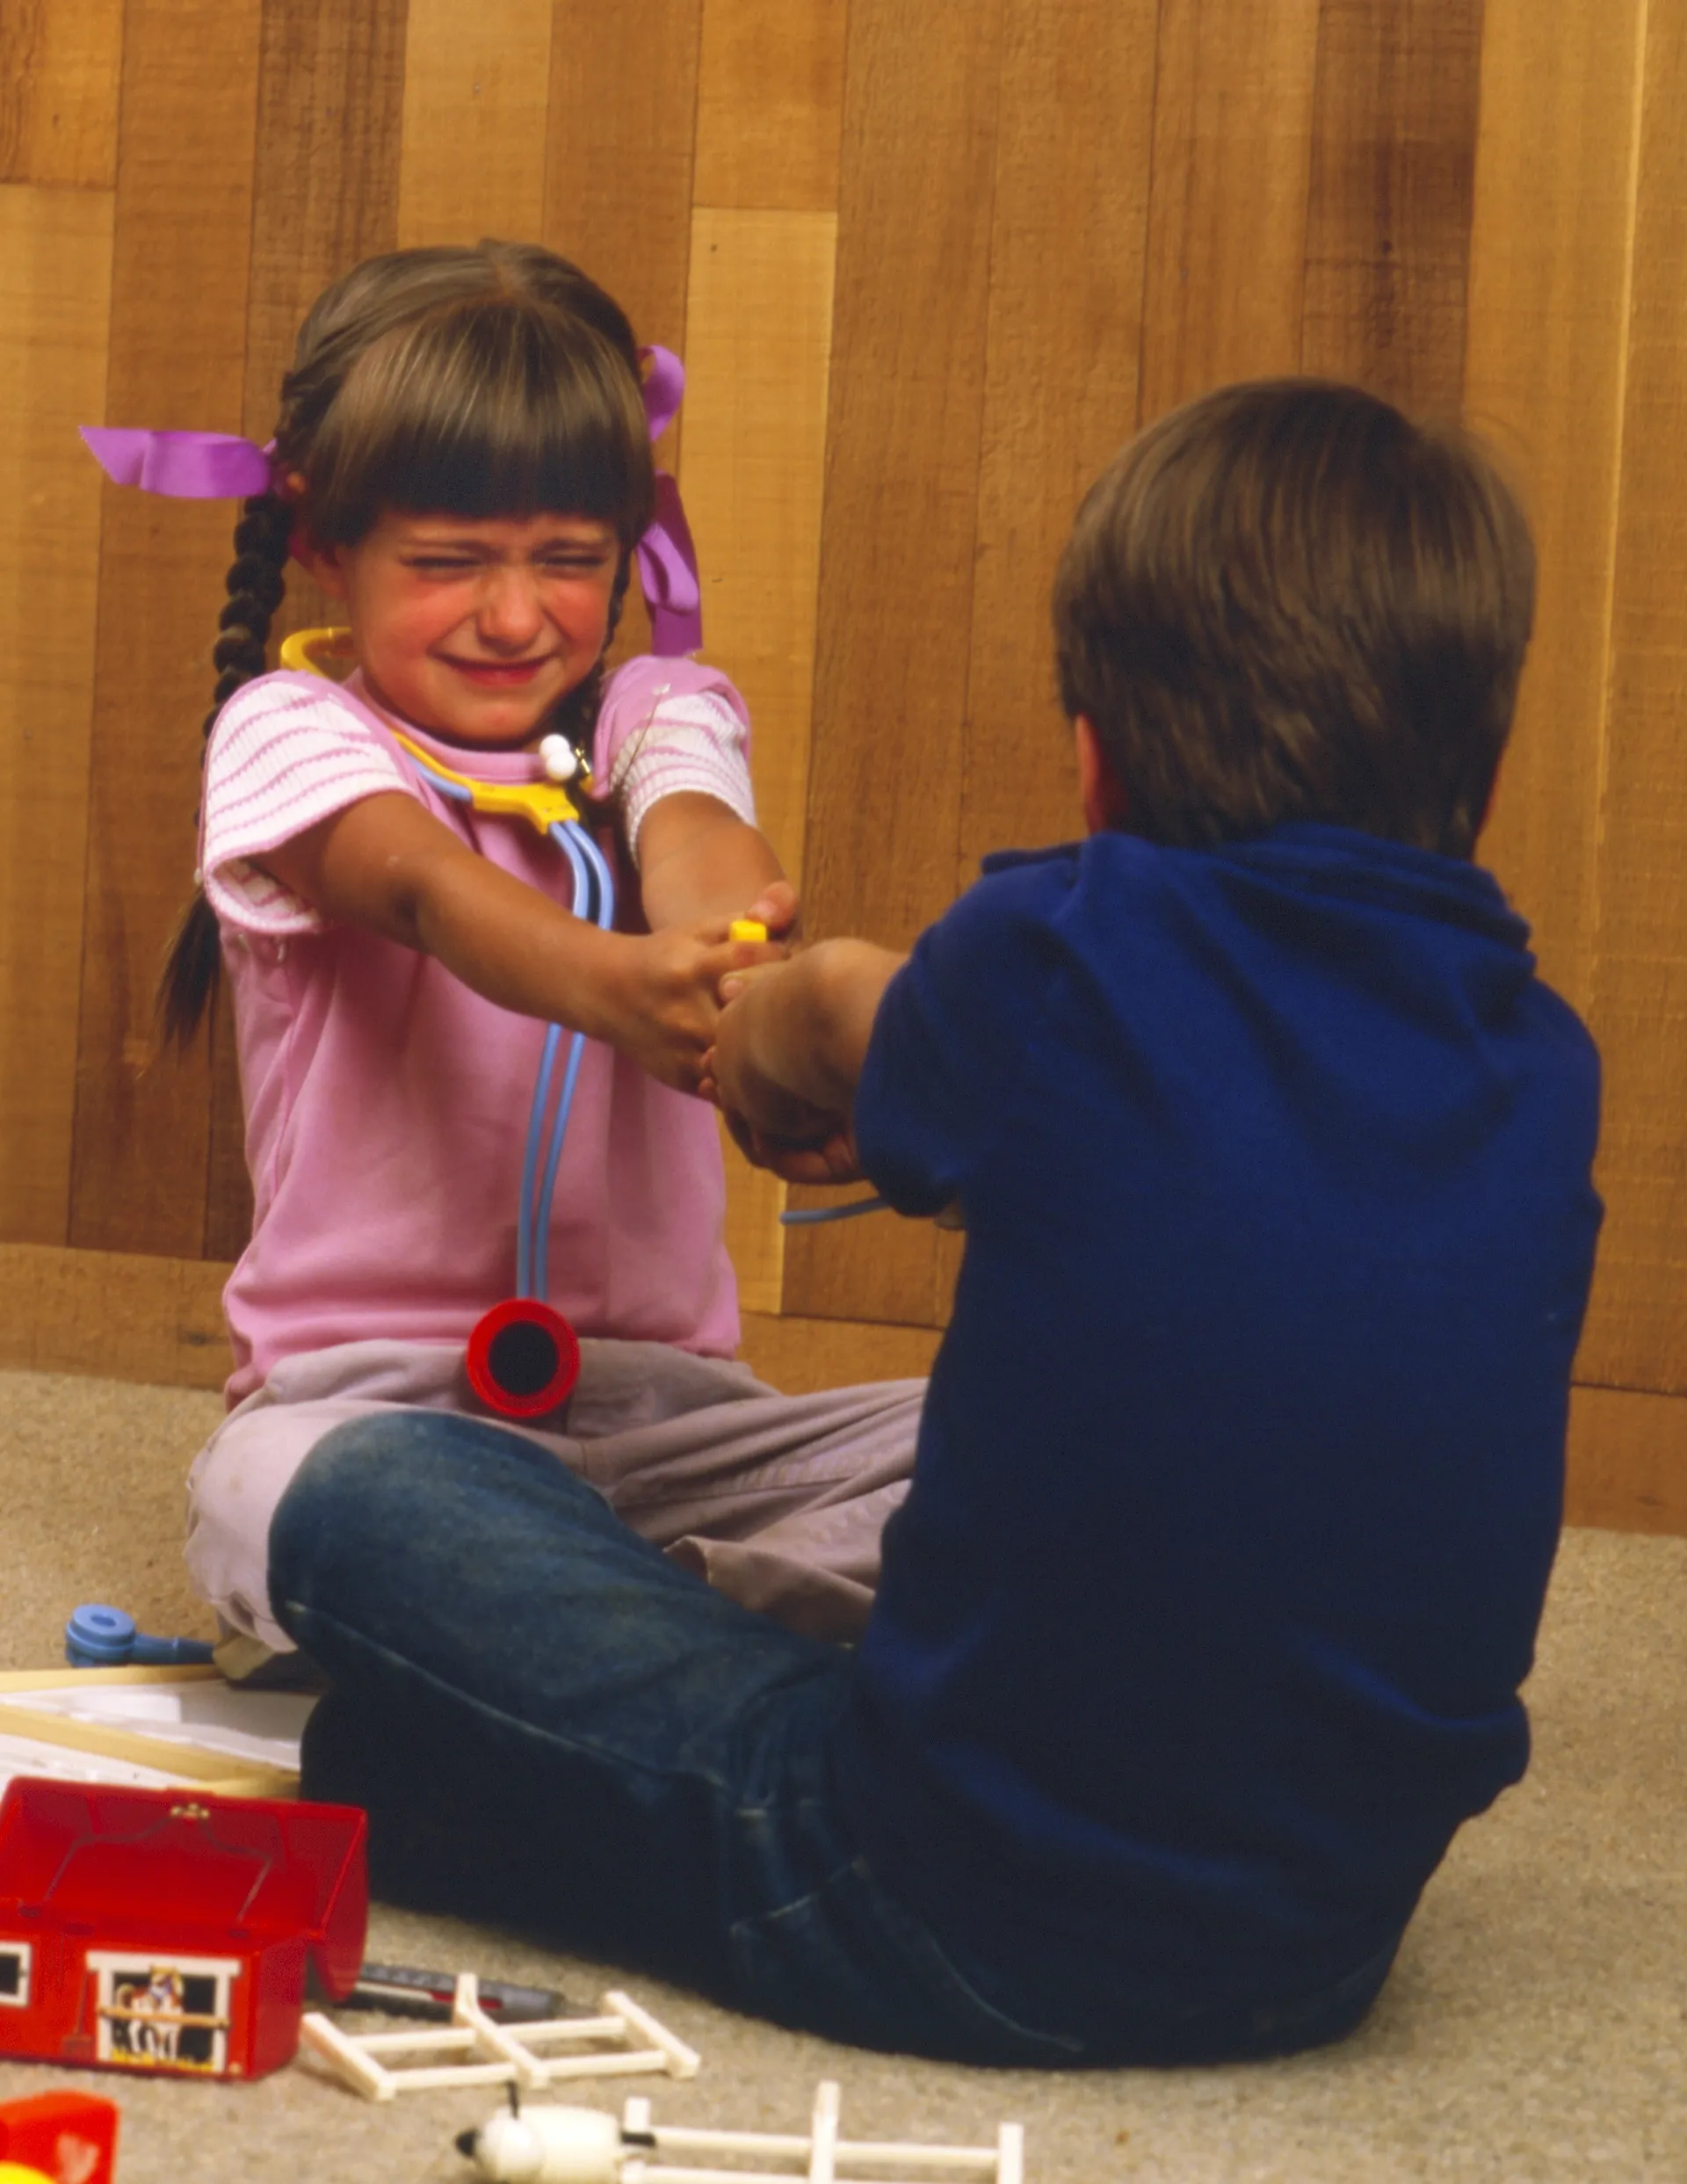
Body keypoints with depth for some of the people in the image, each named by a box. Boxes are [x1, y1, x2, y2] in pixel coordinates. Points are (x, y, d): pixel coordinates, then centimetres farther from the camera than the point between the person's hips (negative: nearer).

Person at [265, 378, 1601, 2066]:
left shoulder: (1066, 954, -14)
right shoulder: (1542, 1070, 0)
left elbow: (845, 1007, 9)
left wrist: (770, 1027, 34)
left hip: (971, 1925, -6)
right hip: (1325, 1964, 6)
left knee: (367, 1498, 3)